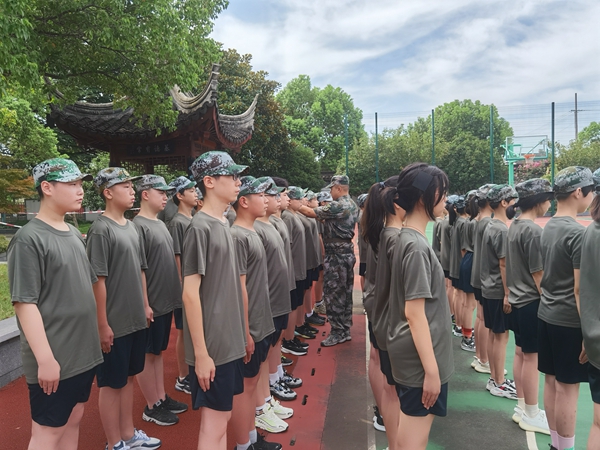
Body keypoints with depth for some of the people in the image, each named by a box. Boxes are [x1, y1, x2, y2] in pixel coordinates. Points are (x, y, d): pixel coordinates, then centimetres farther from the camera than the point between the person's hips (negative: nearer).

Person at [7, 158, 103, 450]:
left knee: (73, 419, 19)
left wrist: (97, 334, 17)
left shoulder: (74, 234, 9)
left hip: (83, 353, 7)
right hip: (53, 361, -7)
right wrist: (45, 359, -21)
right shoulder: (29, 239, -16)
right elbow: (24, 303, -19)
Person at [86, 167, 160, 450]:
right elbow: (98, 280, -17)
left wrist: (145, 305, 15)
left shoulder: (131, 227, 9)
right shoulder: (101, 229, -15)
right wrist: (103, 324, -17)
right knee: (111, 384, 7)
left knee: (128, 378, 18)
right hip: (114, 324, -8)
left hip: (136, 320, 8)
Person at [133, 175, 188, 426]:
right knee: (147, 354, 6)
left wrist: (174, 294, 16)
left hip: (166, 301, 9)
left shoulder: (160, 224, 11)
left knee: (158, 351, 18)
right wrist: (144, 304, -20)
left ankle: (161, 398, 30)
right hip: (152, 304, -9)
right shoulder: (139, 226, -16)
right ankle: (152, 407, 18)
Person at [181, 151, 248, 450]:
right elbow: (190, 293, -18)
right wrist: (201, 352, -18)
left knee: (221, 416, 18)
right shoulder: (200, 227, -16)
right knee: (214, 422, 5)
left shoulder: (223, 223, 9)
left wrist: (241, 335, 15)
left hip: (230, 341, 8)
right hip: (212, 346, -8)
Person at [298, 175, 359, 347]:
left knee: (332, 293, -2)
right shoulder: (352, 205, 11)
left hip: (336, 254, -10)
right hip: (348, 252, 10)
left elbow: (311, 213, -15)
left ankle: (337, 332, 5)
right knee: (345, 293, 13)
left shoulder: (337, 206, -18)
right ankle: (345, 330, 21)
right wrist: (325, 218, 15)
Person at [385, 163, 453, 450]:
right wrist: (431, 369, -20)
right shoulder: (417, 246, -21)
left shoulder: (407, 238, 7)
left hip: (411, 354, 9)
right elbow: (414, 312, -23)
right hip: (420, 359, -9)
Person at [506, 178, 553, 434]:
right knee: (532, 357, 2)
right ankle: (531, 415, 15)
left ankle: (521, 408, 27)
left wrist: (512, 292, 18)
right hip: (531, 301, -9)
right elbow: (538, 274, -18)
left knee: (521, 353, 15)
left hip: (517, 299, 9)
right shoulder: (533, 230, -19)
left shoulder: (514, 226, 8)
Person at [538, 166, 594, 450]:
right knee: (567, 387, 3)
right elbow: (580, 290, -18)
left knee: (552, 381, 15)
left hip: (546, 315, 8)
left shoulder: (548, 228, 7)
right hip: (569, 321, -8)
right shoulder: (578, 233, -18)